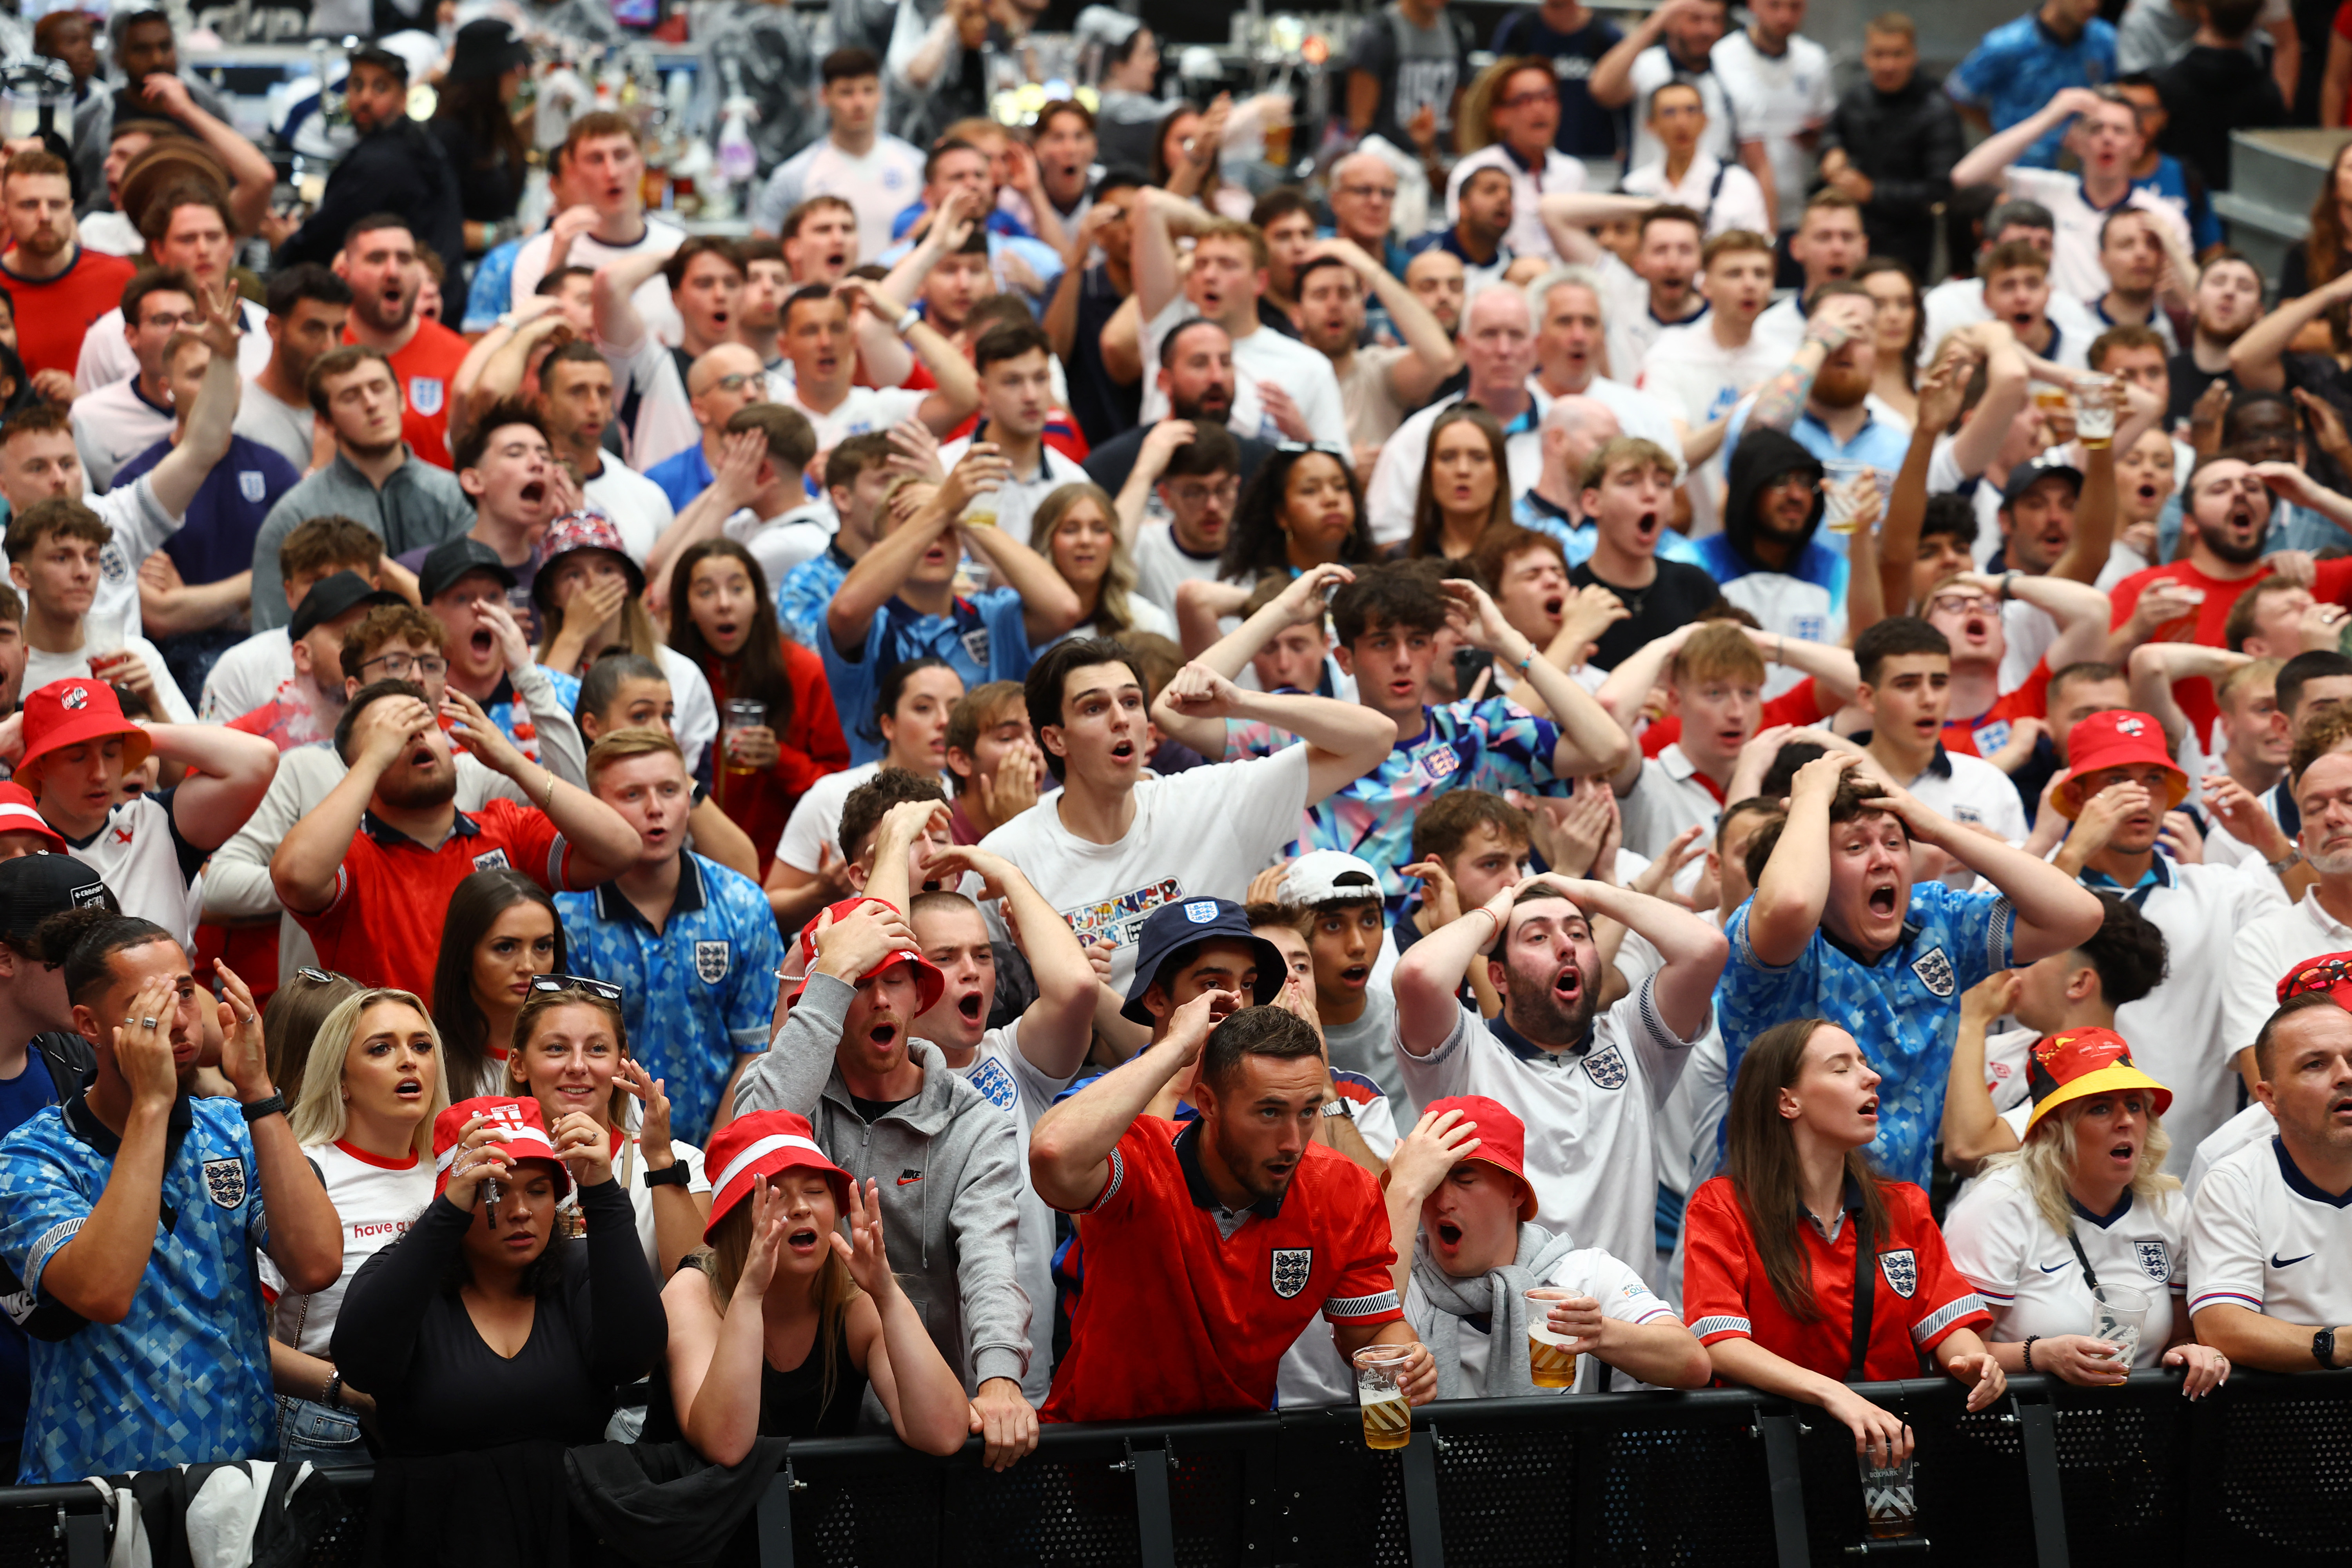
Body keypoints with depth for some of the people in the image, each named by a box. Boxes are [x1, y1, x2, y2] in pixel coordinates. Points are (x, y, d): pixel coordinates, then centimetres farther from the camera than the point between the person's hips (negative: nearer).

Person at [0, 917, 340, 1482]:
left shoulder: (232, 1133, 9)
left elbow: (317, 1265, -7)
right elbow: (102, 1293, -22)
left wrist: (256, 1091, -10)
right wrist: (151, 1102, -19)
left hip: (245, 1476, 3)